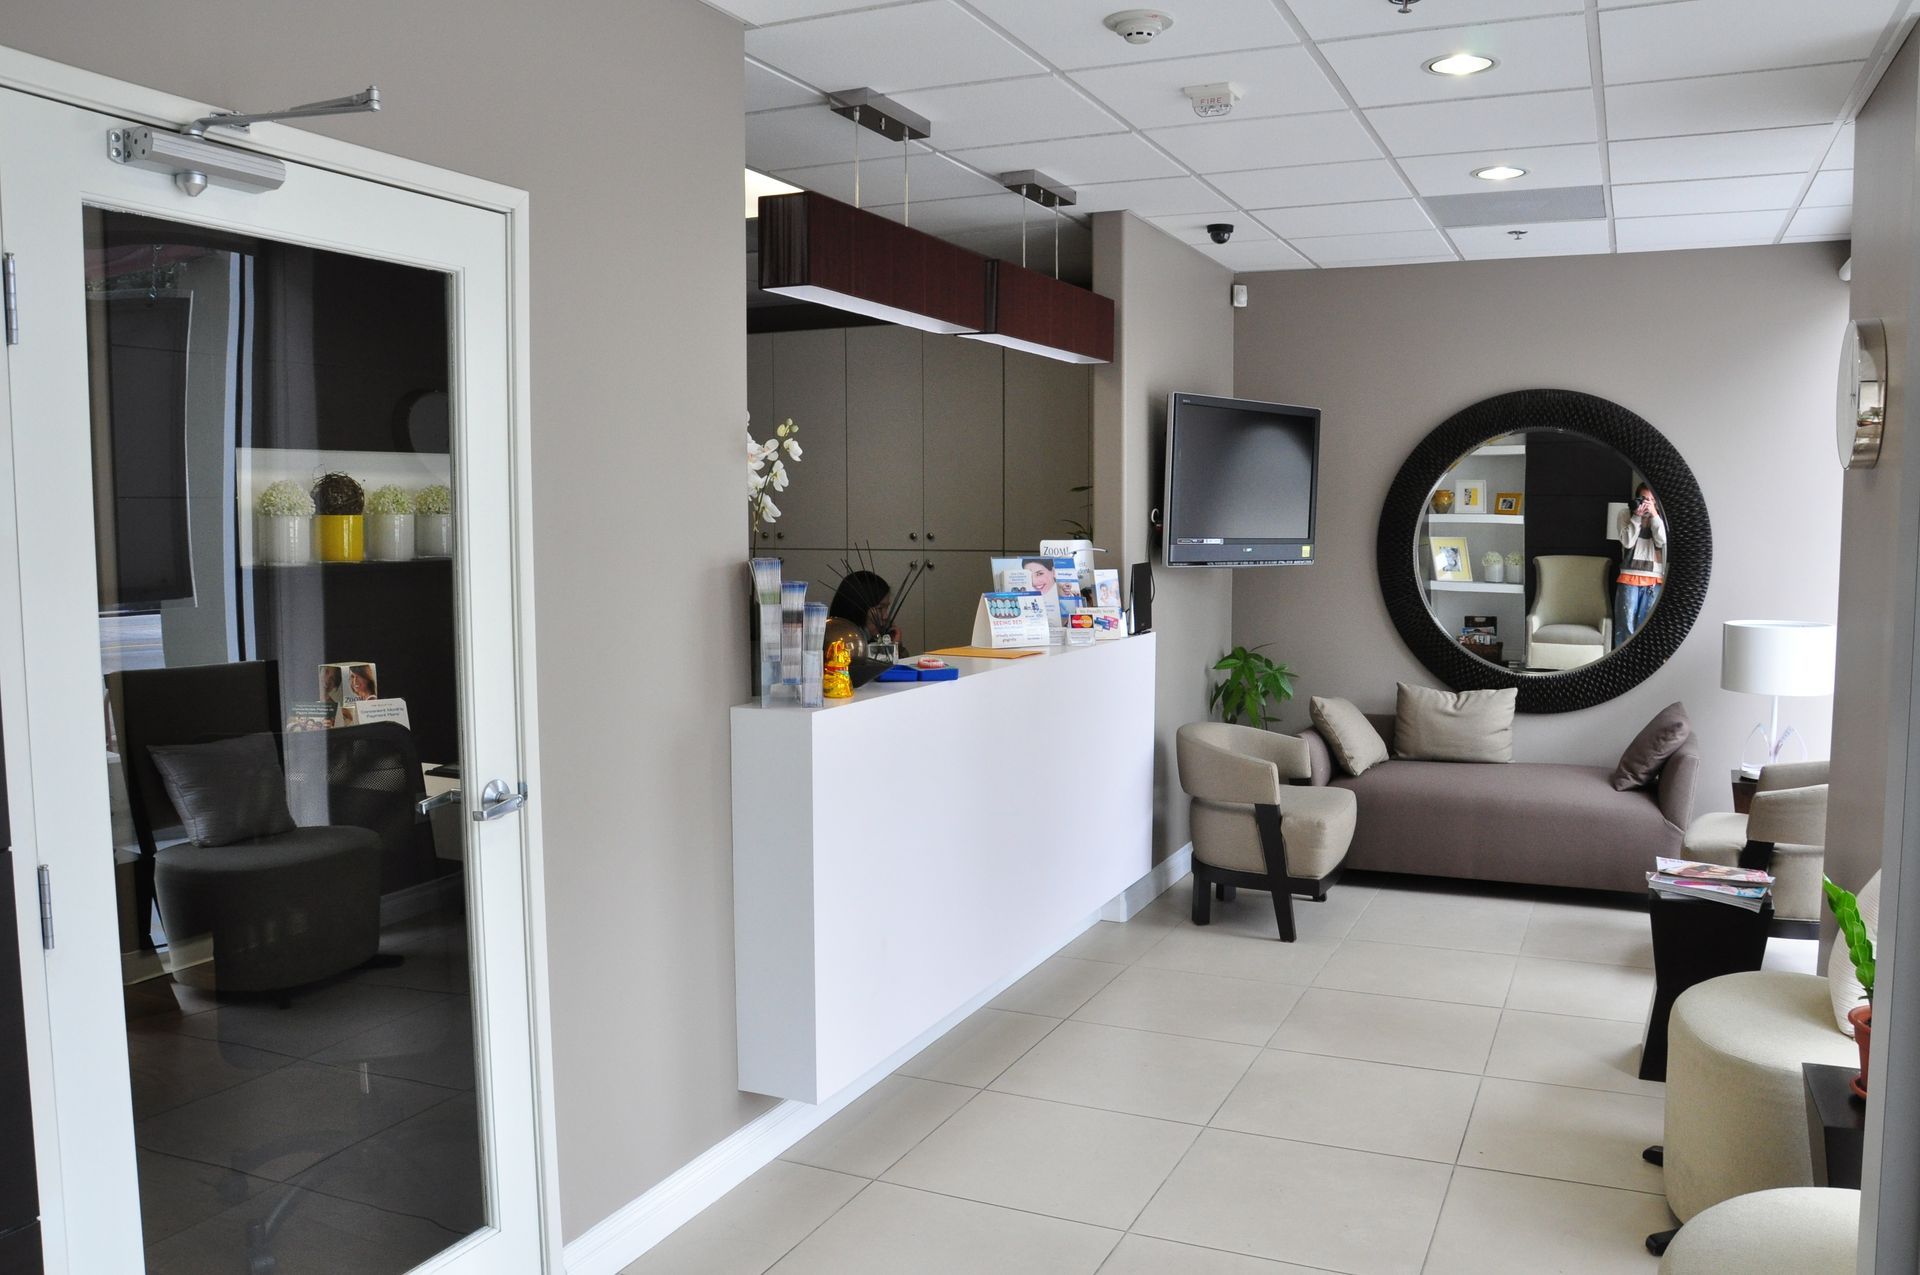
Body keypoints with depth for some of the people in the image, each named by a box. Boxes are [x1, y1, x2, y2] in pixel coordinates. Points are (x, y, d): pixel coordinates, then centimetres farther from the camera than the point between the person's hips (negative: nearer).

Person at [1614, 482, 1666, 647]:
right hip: (1629, 577, -1)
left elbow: (1662, 541, -6)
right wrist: (1637, 516, -11)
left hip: (1654, 579, 1)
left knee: (1645, 625, 1)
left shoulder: (1660, 518, 8)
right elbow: (1627, 542, -6)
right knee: (1626, 624, -3)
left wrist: (1654, 515, -8)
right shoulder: (1626, 516, 5)